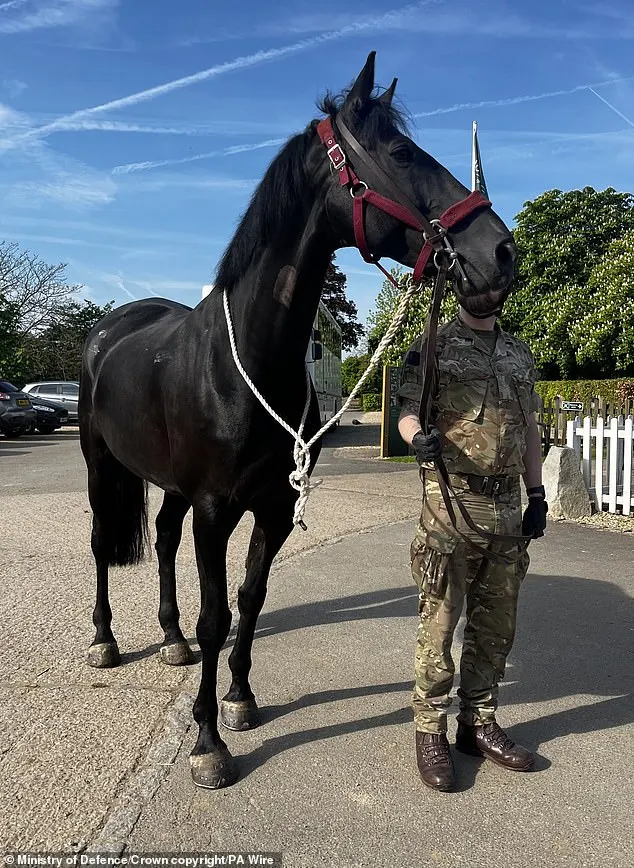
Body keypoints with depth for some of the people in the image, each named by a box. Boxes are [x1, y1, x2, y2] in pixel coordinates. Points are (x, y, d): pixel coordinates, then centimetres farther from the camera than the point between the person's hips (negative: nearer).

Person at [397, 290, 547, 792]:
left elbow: (530, 430, 17)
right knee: (440, 621, 0)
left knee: (497, 624, 12)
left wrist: (537, 496, 11)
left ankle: (479, 723, 27)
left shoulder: (520, 354, 16)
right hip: (451, 501, -5)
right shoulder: (433, 347, 1)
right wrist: (419, 438, -29)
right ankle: (430, 732, 14)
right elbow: (409, 413, -6)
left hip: (507, 503, 6)